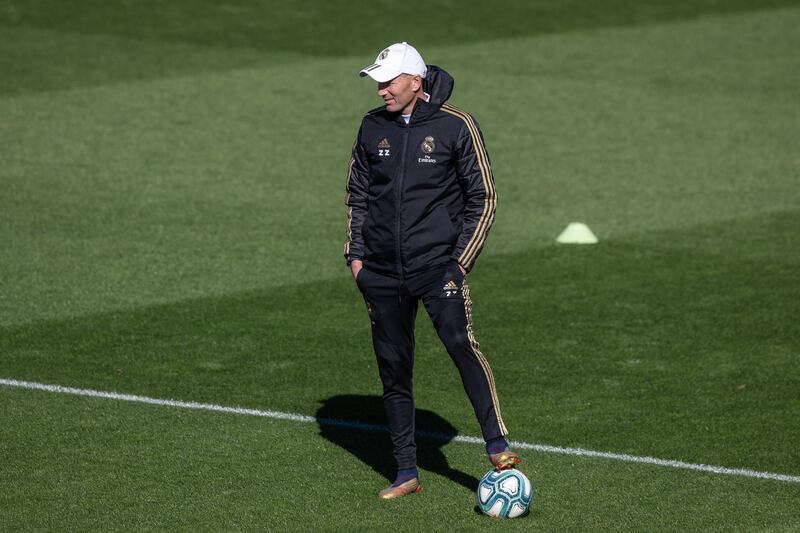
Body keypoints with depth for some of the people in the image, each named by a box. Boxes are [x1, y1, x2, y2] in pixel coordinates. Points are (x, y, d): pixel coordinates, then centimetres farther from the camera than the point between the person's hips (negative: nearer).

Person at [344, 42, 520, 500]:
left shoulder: (456, 126, -5)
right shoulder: (373, 127, 7)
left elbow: (484, 197, -1)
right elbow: (357, 194, 18)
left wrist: (461, 259, -7)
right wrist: (356, 254, 9)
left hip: (438, 264, -4)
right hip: (381, 272, 4)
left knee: (460, 343, -25)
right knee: (394, 371, 5)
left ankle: (497, 445, -19)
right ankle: (407, 473, 14)